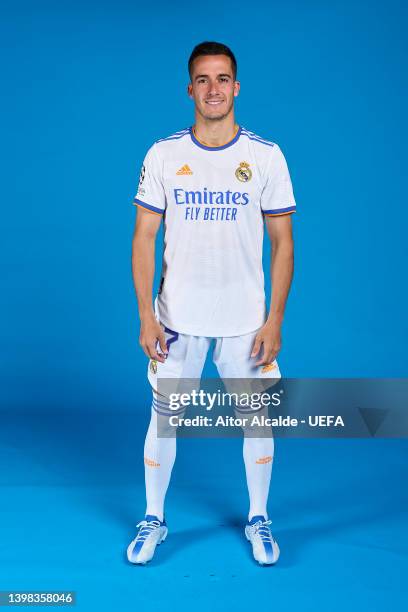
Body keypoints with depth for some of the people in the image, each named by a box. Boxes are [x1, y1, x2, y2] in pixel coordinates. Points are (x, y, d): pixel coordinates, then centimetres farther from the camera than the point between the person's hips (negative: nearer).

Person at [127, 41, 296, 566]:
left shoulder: (267, 157, -3)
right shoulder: (162, 155, -1)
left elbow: (283, 242, -1)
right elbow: (144, 237, 0)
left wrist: (274, 320, -6)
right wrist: (145, 316, -7)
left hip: (246, 320, 0)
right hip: (177, 318, 0)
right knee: (164, 418, 7)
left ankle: (258, 520, 28)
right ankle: (153, 521, 26)